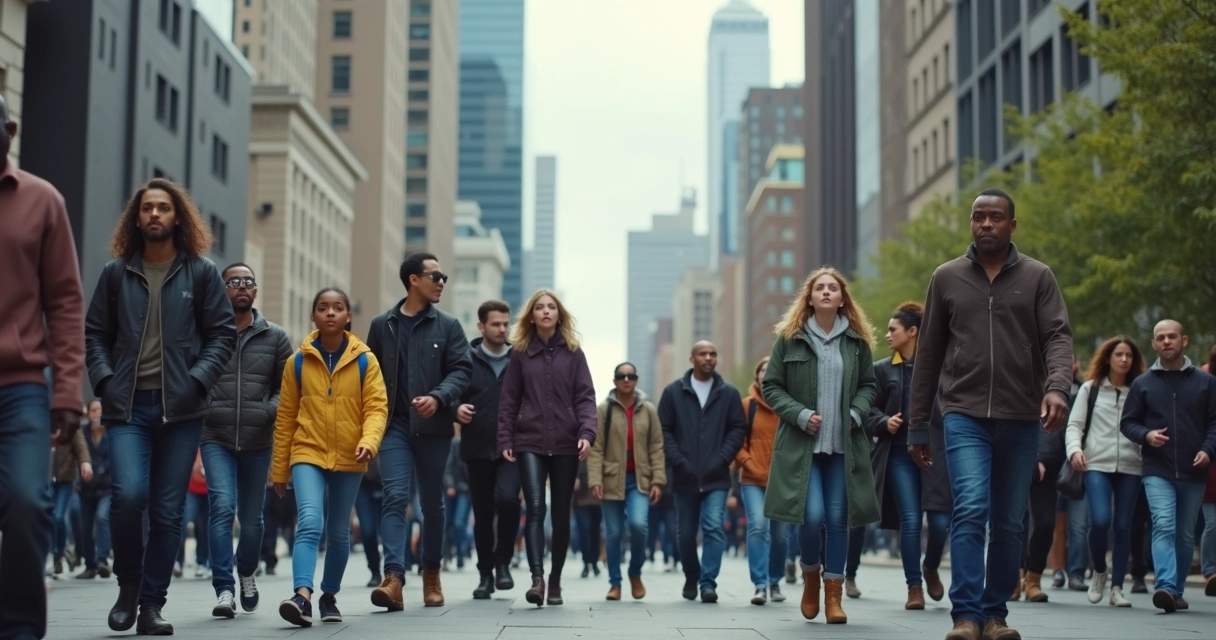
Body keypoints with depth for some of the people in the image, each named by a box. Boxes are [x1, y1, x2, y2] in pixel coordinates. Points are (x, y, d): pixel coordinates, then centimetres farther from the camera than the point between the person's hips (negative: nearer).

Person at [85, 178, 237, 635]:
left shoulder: (201, 273, 6)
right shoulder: (116, 272, 9)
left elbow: (223, 334, 5)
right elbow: (94, 333, 12)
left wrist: (197, 379, -9)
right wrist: (104, 380, -4)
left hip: (180, 408, 0)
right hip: (127, 405, 0)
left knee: (168, 511, 1)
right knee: (128, 494, -18)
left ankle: (152, 604, 12)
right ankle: (128, 587, 6)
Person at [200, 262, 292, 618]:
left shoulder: (275, 337, 7)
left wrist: (271, 410, -10)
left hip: (258, 442, 2)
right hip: (216, 439, -2)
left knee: (251, 518, 12)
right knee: (222, 507, -17)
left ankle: (247, 574, 39)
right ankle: (224, 589, -13)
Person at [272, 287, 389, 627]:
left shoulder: (365, 360, 0)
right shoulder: (298, 361, 1)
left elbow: (377, 407, -5)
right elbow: (285, 417, 5)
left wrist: (369, 441, -25)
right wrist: (279, 469, 7)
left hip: (348, 459, 1)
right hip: (308, 454, -1)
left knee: (339, 533, 11)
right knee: (310, 523, -20)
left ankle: (329, 596, 27)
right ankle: (303, 596, -29)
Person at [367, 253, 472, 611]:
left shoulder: (448, 326, 7)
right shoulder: (382, 325, 9)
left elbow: (461, 370, -1)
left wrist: (438, 397, -19)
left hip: (434, 426, 1)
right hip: (395, 425, -1)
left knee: (432, 502, 10)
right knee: (395, 497, -13)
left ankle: (432, 574, 24)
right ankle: (394, 578, -21)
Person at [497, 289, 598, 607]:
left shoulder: (573, 353, 6)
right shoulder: (520, 352, 7)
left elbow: (585, 397, 0)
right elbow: (509, 400, 6)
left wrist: (587, 432, -14)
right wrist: (505, 440, -1)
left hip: (566, 444, 1)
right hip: (530, 443, -1)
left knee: (561, 514, 7)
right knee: (535, 508, -16)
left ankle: (555, 580, 17)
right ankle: (537, 577, -23)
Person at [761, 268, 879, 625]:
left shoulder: (857, 340, 6)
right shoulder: (790, 338, 1)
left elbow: (869, 385, 14)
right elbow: (770, 386, 3)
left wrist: (856, 412, -5)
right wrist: (800, 415, -11)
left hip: (844, 445, 2)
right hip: (803, 444, -2)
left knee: (838, 519, 1)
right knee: (812, 516, -12)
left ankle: (834, 595, 9)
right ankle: (811, 576, 17)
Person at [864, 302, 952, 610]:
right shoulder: (882, 369, 8)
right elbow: (870, 411, 8)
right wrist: (884, 423, -11)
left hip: (935, 453, -1)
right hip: (899, 455, 1)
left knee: (941, 521, -4)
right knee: (910, 520, -5)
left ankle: (931, 568, 27)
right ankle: (914, 587, 8)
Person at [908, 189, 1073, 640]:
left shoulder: (1037, 278, 6)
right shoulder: (947, 278, 8)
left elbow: (1058, 337, -3)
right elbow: (928, 356, 10)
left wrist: (1058, 386, -24)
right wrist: (917, 426, 9)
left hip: (1021, 419, 1)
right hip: (964, 415, -1)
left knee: (1009, 523, 7)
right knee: (970, 509, -16)